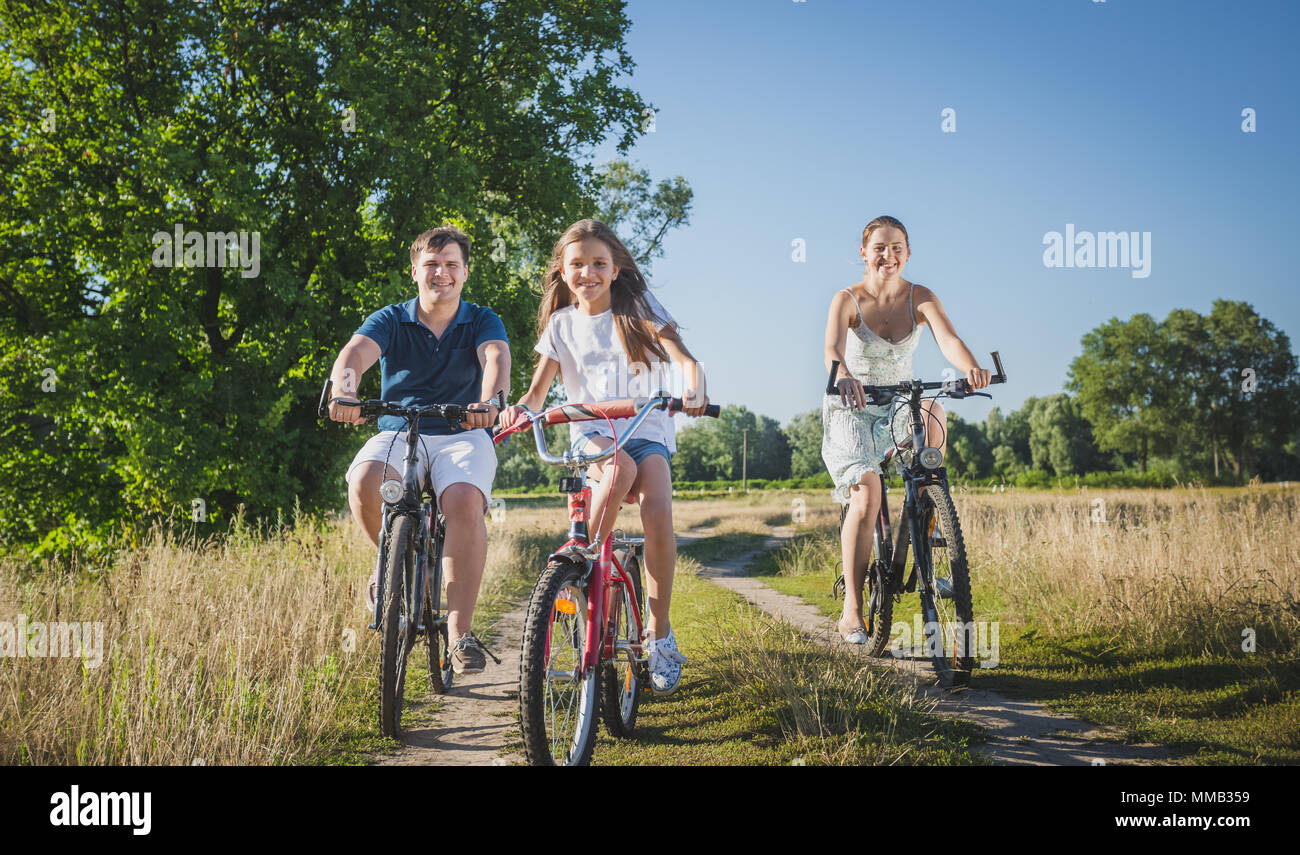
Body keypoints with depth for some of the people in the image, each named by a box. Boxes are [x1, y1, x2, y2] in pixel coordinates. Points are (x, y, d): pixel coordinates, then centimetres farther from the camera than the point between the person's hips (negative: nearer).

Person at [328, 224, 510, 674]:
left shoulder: (482, 321, 5)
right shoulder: (392, 320, 5)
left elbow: (496, 357, -18)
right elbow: (355, 351, -16)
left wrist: (488, 400, -42)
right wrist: (344, 390, -41)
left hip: (462, 436, -1)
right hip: (397, 433, 1)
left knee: (465, 500, -34)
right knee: (364, 482, -33)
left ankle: (460, 632, -26)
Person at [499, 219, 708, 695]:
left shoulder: (638, 308, 3)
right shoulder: (561, 324, 9)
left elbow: (684, 358, -8)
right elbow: (539, 391, 6)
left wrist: (693, 391, -31)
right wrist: (520, 408, -18)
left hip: (645, 428, -1)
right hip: (591, 432, 1)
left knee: (657, 512, -29)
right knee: (619, 468, -38)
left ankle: (659, 635, -16)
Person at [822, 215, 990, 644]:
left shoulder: (920, 298, -5)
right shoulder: (848, 299, -12)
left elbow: (947, 339, -23)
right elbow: (832, 347, -31)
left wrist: (970, 367, -46)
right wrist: (843, 377, -55)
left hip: (900, 405, 3)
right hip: (851, 410, -3)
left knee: (932, 415, -34)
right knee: (866, 497, -23)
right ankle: (852, 612, -16)